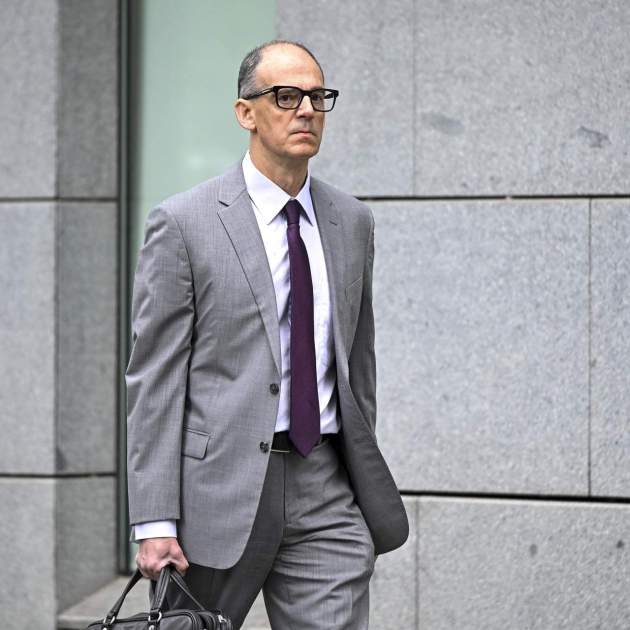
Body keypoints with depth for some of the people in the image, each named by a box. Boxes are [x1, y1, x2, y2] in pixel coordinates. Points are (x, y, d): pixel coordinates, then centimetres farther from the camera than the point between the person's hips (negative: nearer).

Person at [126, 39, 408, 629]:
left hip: (326, 492, 4)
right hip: (220, 485, -4)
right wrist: (154, 521, -12)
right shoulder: (183, 222, -4)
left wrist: (365, 478, 18)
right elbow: (153, 380, -7)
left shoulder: (351, 222, 12)